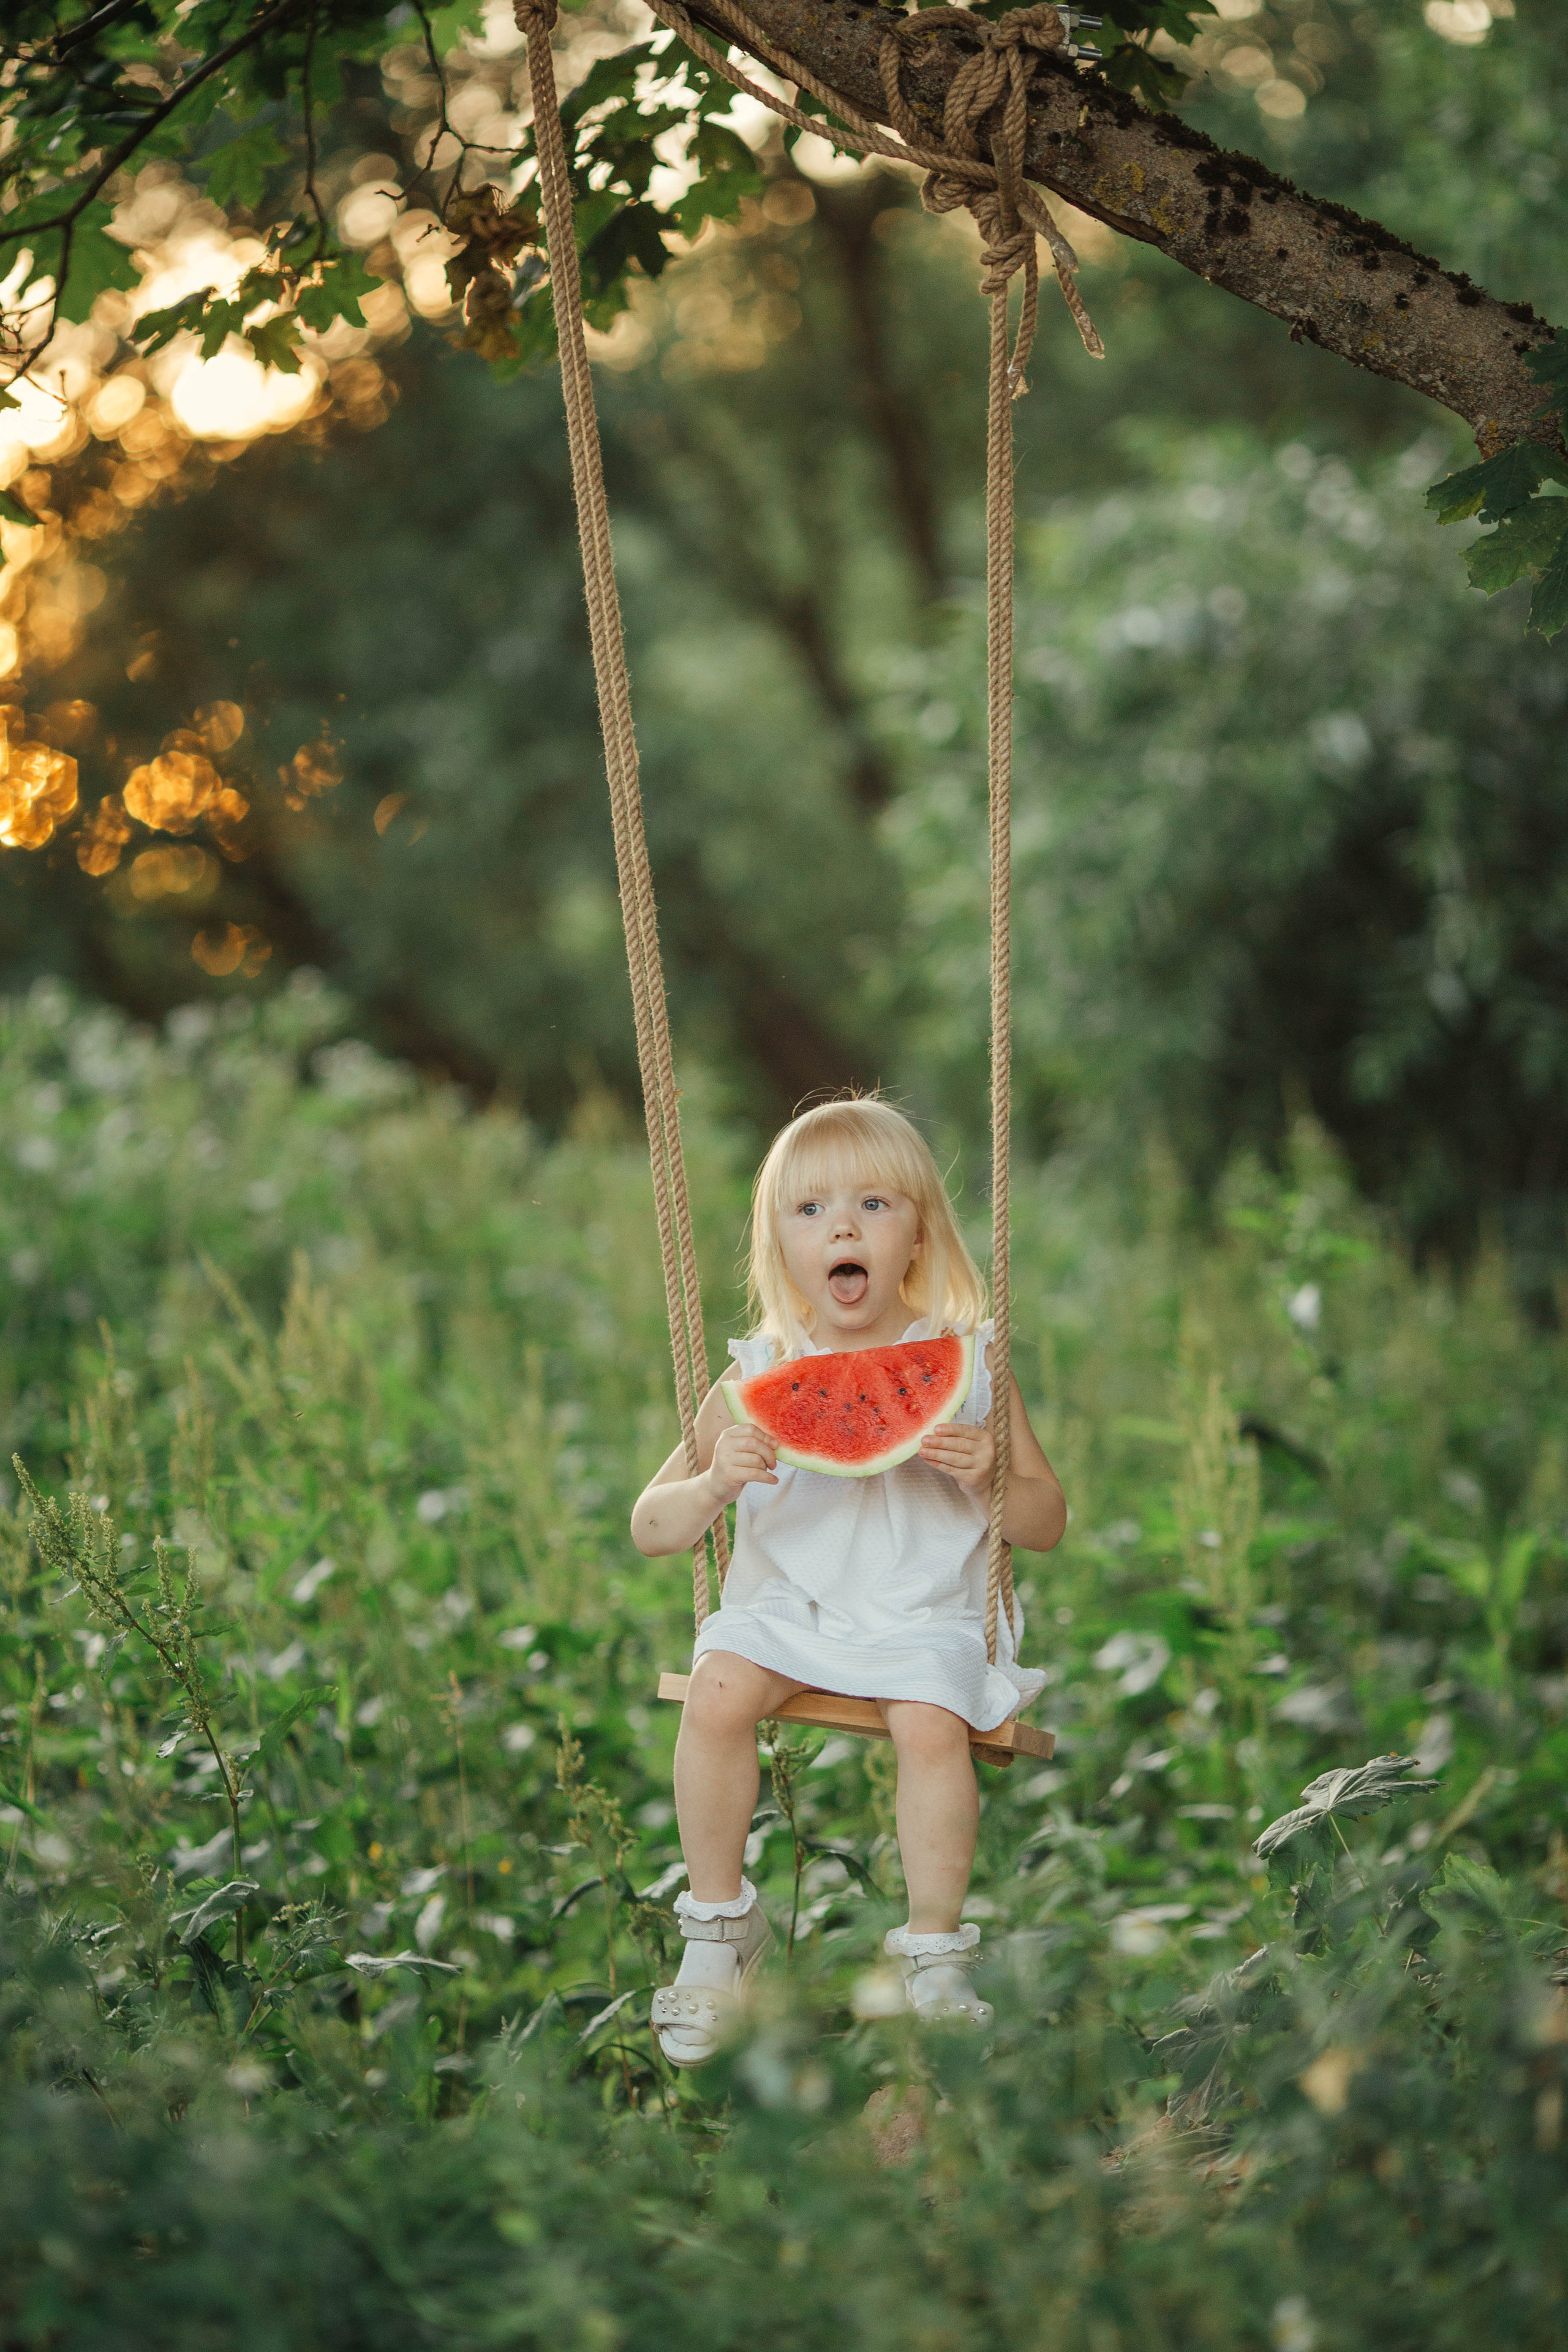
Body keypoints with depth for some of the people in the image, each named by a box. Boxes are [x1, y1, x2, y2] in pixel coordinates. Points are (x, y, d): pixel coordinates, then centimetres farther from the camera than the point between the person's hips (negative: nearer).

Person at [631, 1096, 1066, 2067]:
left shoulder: (962, 1365, 0)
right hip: (786, 1604, 1)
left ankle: (936, 1961, -12)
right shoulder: (754, 1381, 0)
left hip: (926, 1617, -1)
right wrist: (713, 1485, -21)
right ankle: (720, 1931, -6)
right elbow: (651, 1531, 0)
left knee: (932, 1723, -30)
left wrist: (988, 1478, -17)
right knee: (718, 1693, -26)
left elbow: (1047, 1525, 5)